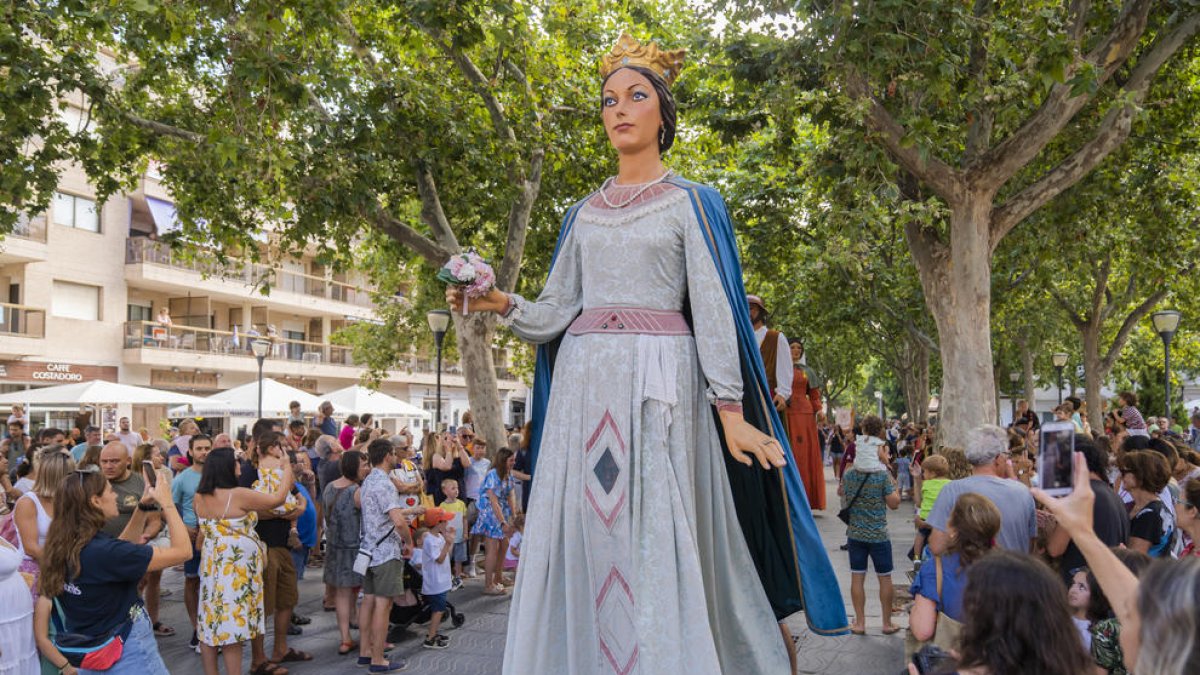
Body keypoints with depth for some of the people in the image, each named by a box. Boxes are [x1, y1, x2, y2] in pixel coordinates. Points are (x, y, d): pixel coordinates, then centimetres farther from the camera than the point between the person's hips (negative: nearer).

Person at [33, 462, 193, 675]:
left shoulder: (62, 548, -3)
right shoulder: (104, 552, -27)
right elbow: (182, 551, -24)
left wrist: (143, 506, 6)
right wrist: (167, 503, -14)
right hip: (127, 654, -8)